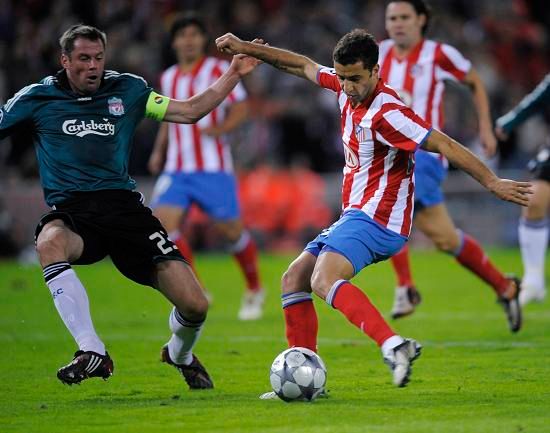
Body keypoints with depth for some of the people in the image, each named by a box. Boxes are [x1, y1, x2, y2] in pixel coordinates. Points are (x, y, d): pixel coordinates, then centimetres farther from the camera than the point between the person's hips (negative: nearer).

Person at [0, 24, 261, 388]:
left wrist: (233, 75, 9)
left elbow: (190, 111, 16)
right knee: (50, 243, -42)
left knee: (194, 305, -10)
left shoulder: (128, 90, 12)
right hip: (72, 210, -2)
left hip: (124, 205, 2)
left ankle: (180, 355, 28)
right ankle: (92, 353, -38)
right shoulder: (37, 98, 6)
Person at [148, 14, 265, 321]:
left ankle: (254, 292, 24)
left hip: (213, 168, -4)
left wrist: (219, 128, -23)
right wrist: (159, 151, 13)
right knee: (164, 224, -14)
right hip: (176, 169, 4)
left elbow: (240, 109, -6)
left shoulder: (219, 70, -1)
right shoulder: (168, 78, 14)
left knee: (231, 230, 1)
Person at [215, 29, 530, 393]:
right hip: (355, 216, 10)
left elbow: (444, 145, -20)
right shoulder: (346, 86, 5)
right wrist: (246, 48, 23)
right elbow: (303, 65, 22)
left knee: (324, 281, -30)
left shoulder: (386, 113, -20)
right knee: (293, 280, 11)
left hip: (376, 219, -10)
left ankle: (393, 345, -46)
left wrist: (492, 182, -20)